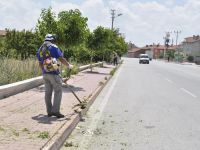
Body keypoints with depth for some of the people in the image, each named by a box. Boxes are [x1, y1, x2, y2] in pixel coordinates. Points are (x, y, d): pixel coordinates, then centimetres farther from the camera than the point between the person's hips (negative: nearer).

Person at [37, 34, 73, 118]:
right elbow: (61, 59, -9)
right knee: (58, 92, -1)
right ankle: (55, 111, -6)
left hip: (45, 74, 7)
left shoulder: (40, 49, 13)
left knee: (48, 92, 10)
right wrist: (69, 65, 6)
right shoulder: (53, 47, -7)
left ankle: (49, 111, 15)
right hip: (53, 73, -7)